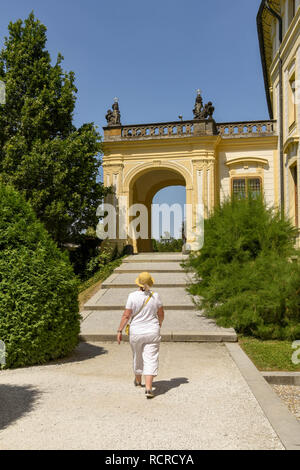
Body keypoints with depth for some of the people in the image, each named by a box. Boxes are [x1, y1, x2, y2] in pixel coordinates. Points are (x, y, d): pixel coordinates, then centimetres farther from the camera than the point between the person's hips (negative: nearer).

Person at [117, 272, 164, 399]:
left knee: (138, 357, 21)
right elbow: (161, 314, 5)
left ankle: (138, 380, 42)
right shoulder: (155, 296, -6)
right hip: (152, 332, 0)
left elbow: (126, 315, -11)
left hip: (136, 332, 0)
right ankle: (148, 388, -10)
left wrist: (120, 331, -2)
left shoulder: (133, 296, -13)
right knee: (150, 360, 1)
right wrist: (160, 323, 25)